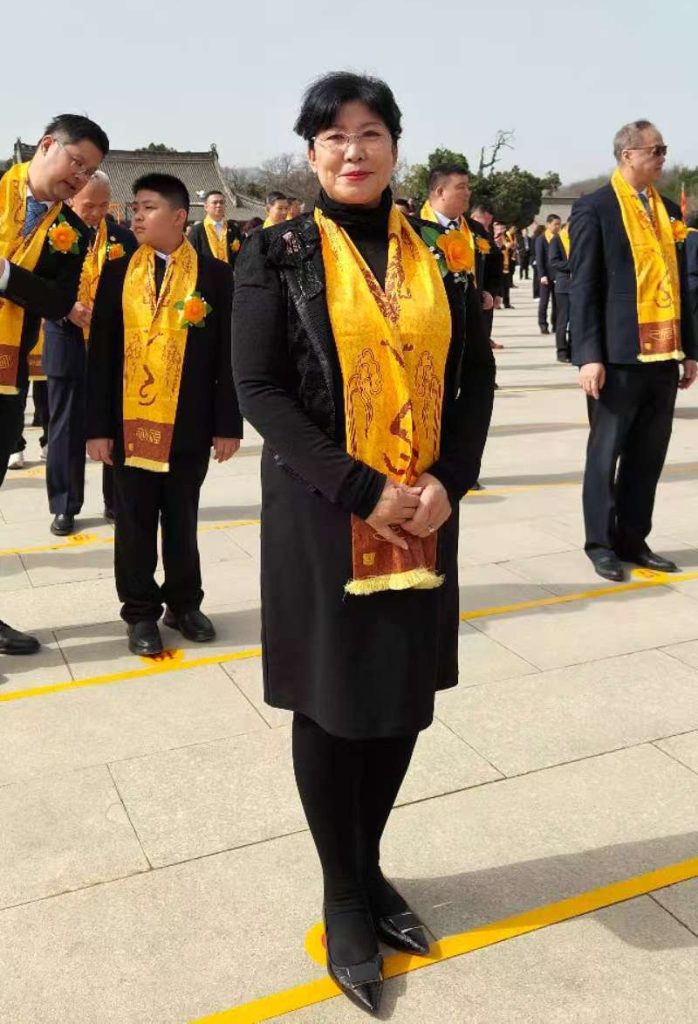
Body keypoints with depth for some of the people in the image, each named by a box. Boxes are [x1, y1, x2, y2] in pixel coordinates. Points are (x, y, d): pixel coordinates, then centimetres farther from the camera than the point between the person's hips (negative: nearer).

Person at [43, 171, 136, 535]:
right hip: (68, 347, -1)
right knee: (66, 429, 6)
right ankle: (64, 506, 18)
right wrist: (66, 309, -20)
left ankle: (117, 501, 22)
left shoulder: (123, 238, 4)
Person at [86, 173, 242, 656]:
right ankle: (141, 612, 23)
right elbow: (101, 354, 2)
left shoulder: (215, 275, 0)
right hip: (130, 422, 1)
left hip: (189, 426, -1)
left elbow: (228, 354, 0)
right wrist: (98, 426, -3)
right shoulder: (117, 273, 4)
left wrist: (228, 423, -3)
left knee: (182, 520, 12)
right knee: (135, 524, 9)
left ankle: (184, 604, 29)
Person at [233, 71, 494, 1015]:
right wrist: (361, 490, -18)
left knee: (403, 696, 11)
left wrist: (448, 481, -10)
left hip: (423, 513, 4)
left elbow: (475, 377, 7)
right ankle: (344, 897, 28)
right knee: (330, 699, 7)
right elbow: (259, 388, -11)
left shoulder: (437, 253, 6)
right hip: (320, 513, -3)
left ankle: (369, 866, 35)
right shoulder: (279, 253, -4)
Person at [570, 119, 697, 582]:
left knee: (648, 455, 10)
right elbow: (583, 287, -8)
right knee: (606, 452, 4)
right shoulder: (595, 208, -3)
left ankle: (633, 540, 21)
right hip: (619, 355, -6)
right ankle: (602, 544, 15)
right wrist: (590, 354, -15)